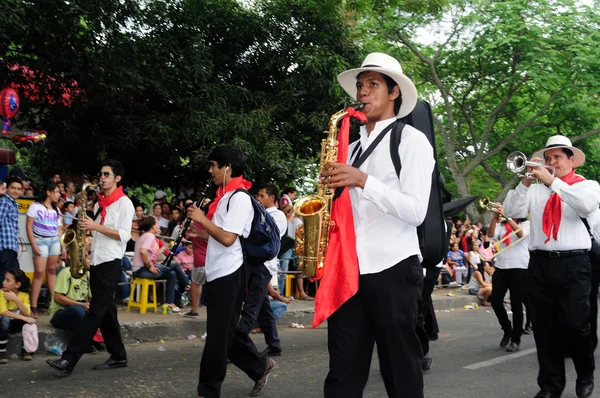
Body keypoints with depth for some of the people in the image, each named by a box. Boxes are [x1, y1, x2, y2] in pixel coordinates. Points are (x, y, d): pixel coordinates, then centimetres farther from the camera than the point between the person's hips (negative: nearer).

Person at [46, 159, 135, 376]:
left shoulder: (124, 202, -6)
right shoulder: (99, 203, 18)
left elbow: (124, 235, -14)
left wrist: (96, 226, -18)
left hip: (111, 263, -8)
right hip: (97, 261, 8)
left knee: (95, 312, -10)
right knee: (106, 311, 9)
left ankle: (69, 360, -15)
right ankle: (118, 356, 15)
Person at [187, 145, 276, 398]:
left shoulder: (239, 197, -15)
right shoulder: (224, 196, 14)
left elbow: (228, 238, -24)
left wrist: (202, 219, -14)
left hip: (228, 274, -10)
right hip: (217, 273, 10)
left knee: (219, 334, -1)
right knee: (226, 331, 14)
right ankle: (260, 367, 28)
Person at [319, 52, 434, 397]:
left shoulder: (412, 140, -2)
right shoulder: (353, 147, 17)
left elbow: (416, 211, -13)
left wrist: (364, 181, -20)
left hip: (393, 269, -6)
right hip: (349, 269, 6)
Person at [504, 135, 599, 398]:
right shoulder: (535, 190, 13)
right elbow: (512, 212, 1)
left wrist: (552, 182, -18)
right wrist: (526, 182, -10)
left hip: (573, 264, -3)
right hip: (540, 263, 3)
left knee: (574, 324, -6)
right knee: (544, 327, 4)